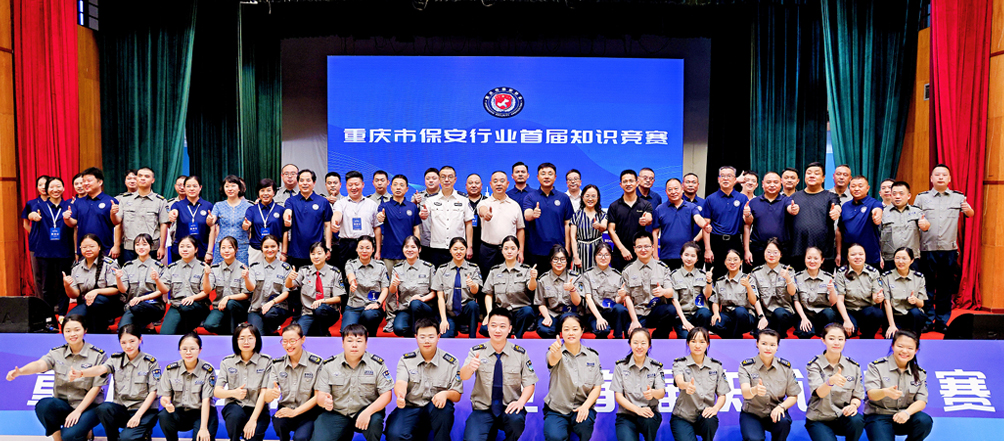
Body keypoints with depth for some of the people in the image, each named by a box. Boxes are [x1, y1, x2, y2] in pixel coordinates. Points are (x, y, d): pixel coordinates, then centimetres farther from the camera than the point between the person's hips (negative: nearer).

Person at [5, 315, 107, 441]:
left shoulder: (98, 355, -6)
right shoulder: (57, 353, 3)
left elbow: (96, 387, -9)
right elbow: (39, 365, -18)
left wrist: (78, 411, -17)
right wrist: (19, 371, -40)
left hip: (88, 406, -3)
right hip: (63, 405, 3)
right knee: (42, 405, -30)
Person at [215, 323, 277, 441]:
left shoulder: (266, 361, 0)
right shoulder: (227, 362, 5)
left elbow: (263, 393, -7)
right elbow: (216, 392, -4)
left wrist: (253, 420, -20)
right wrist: (233, 393, -27)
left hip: (258, 409, -1)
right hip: (234, 406, 1)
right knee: (236, 414, -35)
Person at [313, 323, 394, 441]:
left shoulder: (377, 364, -4)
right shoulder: (329, 365, 0)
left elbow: (386, 395, -9)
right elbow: (320, 396, -3)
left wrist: (367, 412, -26)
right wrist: (325, 401, -29)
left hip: (365, 410, -1)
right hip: (336, 413, 2)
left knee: (375, 421, -34)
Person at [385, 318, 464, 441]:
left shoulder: (451, 362, 3)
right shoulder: (406, 360, 6)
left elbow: (457, 396, 1)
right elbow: (400, 383, -12)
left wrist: (446, 394, -24)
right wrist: (400, 395, -37)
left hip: (437, 410, 0)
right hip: (410, 408, 1)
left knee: (444, 406, -36)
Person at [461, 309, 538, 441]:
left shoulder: (520, 353, 0)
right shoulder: (477, 351, -2)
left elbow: (529, 383, 1)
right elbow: (463, 377, -16)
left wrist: (521, 401, -20)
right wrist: (470, 367, -40)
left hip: (509, 408, 0)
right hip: (482, 409, 0)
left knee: (516, 419, -34)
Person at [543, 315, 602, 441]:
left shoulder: (593, 356, 7)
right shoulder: (556, 352, -2)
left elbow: (597, 387, 4)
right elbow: (552, 361, -28)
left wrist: (586, 406, -15)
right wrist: (555, 354, -54)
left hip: (582, 408, 1)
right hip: (556, 409, -1)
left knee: (585, 423, -32)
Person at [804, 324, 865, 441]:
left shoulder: (853, 366, 3)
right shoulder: (814, 365, -7)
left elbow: (857, 396, 5)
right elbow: (820, 393, -22)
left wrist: (854, 404, -20)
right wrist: (831, 381, -45)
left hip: (843, 417, 3)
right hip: (819, 419, -3)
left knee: (857, 420, -30)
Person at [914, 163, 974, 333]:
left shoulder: (958, 197, 9)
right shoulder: (921, 197, 7)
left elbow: (970, 213, -3)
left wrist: (968, 210, -24)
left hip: (949, 249, 1)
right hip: (927, 249, -1)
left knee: (946, 288, 6)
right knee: (927, 287, 3)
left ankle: (942, 322, 15)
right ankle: (927, 321, 12)